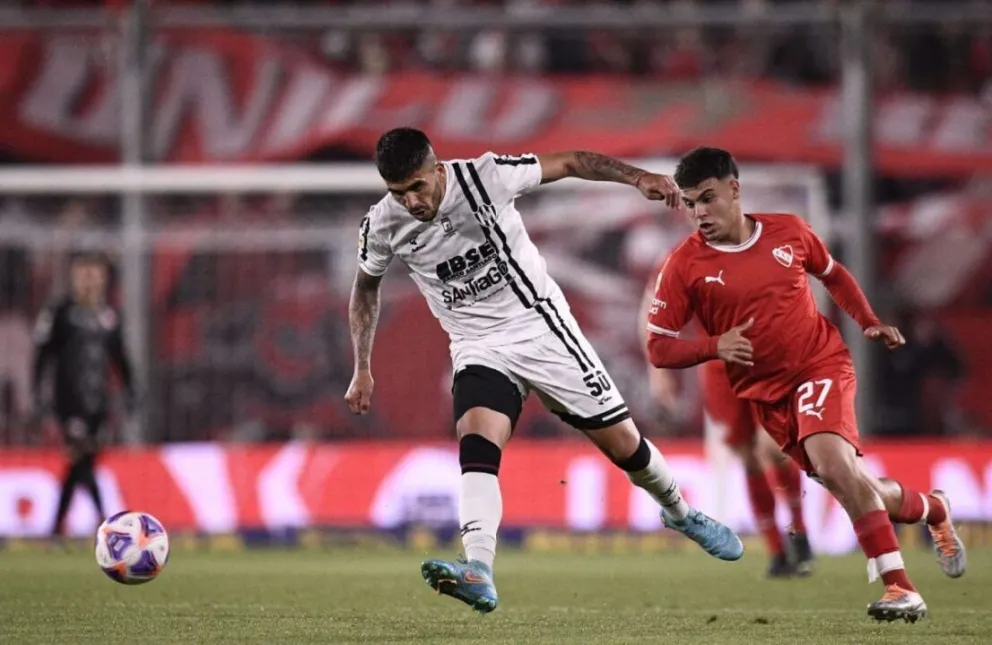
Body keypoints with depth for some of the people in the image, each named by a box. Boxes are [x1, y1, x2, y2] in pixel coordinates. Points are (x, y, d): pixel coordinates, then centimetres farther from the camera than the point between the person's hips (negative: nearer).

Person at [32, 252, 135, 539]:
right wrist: (36, 390, -10)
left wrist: (128, 389, 14)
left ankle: (58, 524, 18)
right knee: (82, 456, -18)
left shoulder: (109, 315, 12)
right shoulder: (58, 313, -3)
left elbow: (119, 356, 20)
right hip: (69, 399, -6)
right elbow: (42, 353, -3)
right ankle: (104, 518, -27)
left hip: (97, 401, 6)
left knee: (80, 462, 8)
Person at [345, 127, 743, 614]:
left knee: (622, 442, 5)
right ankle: (478, 574, -41)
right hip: (478, 349, 1)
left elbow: (570, 163, -7)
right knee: (476, 444, -27)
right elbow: (366, 286, 10)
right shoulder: (382, 227, -12)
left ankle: (681, 514, 35)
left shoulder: (485, 177, -21)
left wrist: (637, 177, -17)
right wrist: (362, 368, 7)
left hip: (541, 327, -1)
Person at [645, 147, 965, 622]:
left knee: (832, 463, -28)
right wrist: (714, 346, -23)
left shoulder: (789, 232, -2)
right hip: (765, 391, 2)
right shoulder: (685, 265, -7)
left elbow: (833, 275, 18)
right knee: (855, 489, 1)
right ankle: (932, 509, 33)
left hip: (821, 364, -2)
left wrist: (869, 322, 6)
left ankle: (899, 587, -23)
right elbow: (658, 348, -6)